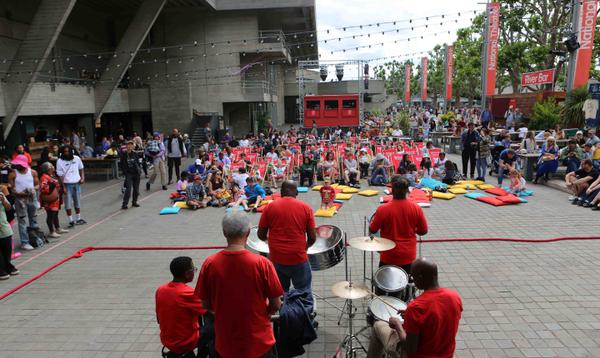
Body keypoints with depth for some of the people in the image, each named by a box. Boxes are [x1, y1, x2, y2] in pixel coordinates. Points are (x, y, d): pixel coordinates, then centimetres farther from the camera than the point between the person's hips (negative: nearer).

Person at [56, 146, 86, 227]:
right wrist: (63, 187, -13)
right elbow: (60, 175, -9)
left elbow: (81, 169, 14)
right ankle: (71, 221, 9)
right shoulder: (60, 161, -8)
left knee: (78, 202, 12)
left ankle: (78, 219, 25)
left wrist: (82, 178, 0)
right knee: (68, 203, -1)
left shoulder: (77, 158, 1)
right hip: (67, 184, -3)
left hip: (77, 183, 3)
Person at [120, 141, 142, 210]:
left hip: (136, 173, 4)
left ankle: (134, 202, 23)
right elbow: (122, 165, -2)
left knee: (136, 189, 9)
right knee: (128, 189, -12)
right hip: (129, 174, -4)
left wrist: (139, 170, 3)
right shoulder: (124, 154, -3)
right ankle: (124, 204, -6)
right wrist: (125, 172, -9)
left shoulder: (135, 154, 6)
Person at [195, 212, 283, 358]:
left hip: (225, 345, 2)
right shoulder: (262, 263, -20)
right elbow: (275, 306, -11)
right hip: (259, 343, -1)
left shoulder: (209, 264, -14)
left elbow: (206, 305, -3)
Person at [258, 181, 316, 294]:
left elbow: (261, 235, 0)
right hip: (298, 258, -1)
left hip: (276, 259, 2)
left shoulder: (270, 207, -2)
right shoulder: (305, 208, -3)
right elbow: (312, 237, -5)